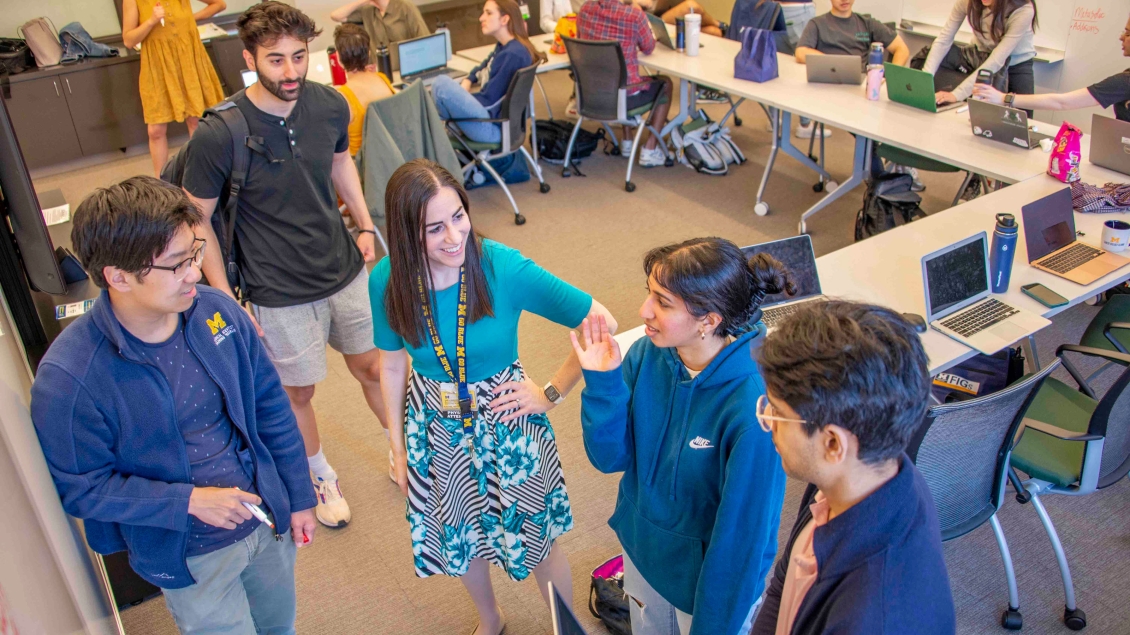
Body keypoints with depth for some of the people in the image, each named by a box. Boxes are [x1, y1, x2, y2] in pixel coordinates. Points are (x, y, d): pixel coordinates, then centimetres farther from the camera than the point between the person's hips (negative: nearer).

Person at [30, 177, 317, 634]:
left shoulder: (217, 311, -13)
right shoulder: (68, 377, -27)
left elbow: (270, 407, -2)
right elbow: (79, 488, -15)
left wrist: (300, 498, 4)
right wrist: (189, 501, -22)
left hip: (270, 522, 5)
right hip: (191, 559, -4)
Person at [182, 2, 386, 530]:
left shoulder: (329, 105, -9)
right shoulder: (217, 137, -22)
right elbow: (197, 222, -12)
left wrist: (365, 226, 7)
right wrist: (227, 302, -13)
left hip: (345, 270, 4)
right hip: (280, 294, -3)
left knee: (373, 367, 19)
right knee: (297, 391, 15)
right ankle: (320, 476, 42)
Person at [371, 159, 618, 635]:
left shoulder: (504, 268, -26)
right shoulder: (387, 282, -17)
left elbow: (600, 322, -21)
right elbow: (393, 365, -1)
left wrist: (552, 393, -19)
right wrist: (399, 449, 7)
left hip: (506, 422, -3)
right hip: (437, 427, 3)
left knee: (537, 539, 14)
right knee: (460, 537, 24)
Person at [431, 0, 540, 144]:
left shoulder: (512, 54, -19)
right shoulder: (503, 46, 10)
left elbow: (488, 99, -18)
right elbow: (482, 70, 27)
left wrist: (460, 98, -2)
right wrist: (466, 83, 7)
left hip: (493, 127, -11)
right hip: (488, 113, 11)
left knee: (442, 83, -20)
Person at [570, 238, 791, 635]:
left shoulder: (753, 408, -33)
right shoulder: (647, 354, -17)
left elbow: (744, 532, -24)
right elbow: (611, 458, -8)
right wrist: (603, 382, -24)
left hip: (710, 576, -5)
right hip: (642, 550, 6)